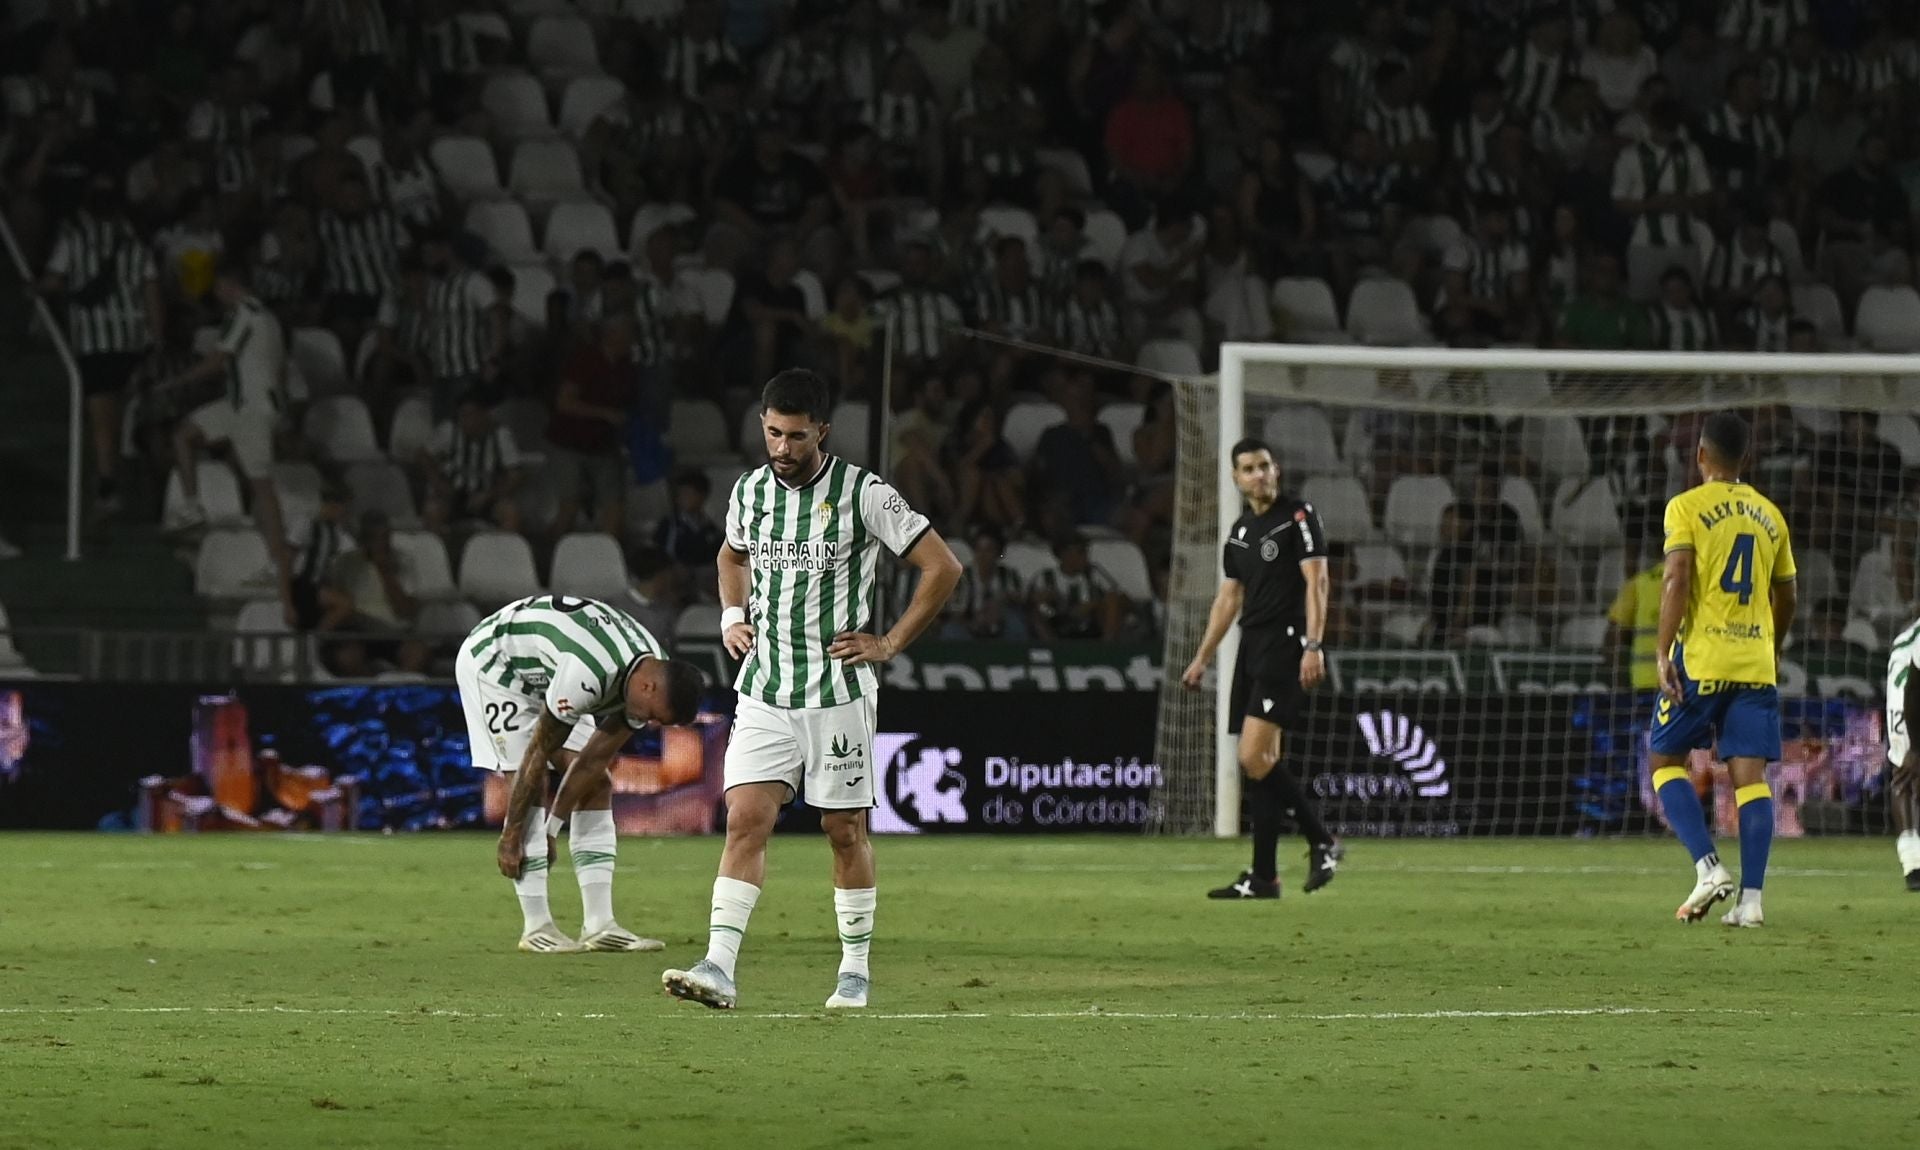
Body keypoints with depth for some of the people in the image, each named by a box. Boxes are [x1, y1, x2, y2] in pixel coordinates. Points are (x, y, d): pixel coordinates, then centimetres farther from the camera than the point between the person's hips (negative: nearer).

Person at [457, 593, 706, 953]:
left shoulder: (650, 671, -14)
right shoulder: (587, 675, -40)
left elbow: (593, 759, -7)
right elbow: (537, 755, -30)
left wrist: (550, 829, -5)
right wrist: (512, 835, -21)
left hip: (543, 674, 8)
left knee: (598, 784, -2)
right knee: (531, 786, -18)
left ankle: (599, 924, -4)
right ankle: (536, 928, -14)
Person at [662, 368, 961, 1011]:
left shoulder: (863, 494, -8)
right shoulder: (749, 492, 6)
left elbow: (943, 567, -4)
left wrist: (891, 644, -5)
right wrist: (732, 615, 11)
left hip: (838, 691, -3)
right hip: (763, 692, 3)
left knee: (845, 830, 5)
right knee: (745, 819, -10)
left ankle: (856, 971, 18)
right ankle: (719, 969, -17)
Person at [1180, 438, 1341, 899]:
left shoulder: (1298, 516, -5)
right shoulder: (1240, 532, 17)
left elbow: (1316, 581, -12)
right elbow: (1228, 599, 24)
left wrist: (1313, 645, -21)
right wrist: (1202, 658, 23)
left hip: (1285, 646, -8)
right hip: (1252, 649, 8)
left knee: (1254, 758, -17)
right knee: (1262, 762, 4)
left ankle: (1322, 841, -5)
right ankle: (1263, 877, 4)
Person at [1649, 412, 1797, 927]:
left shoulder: (1687, 507, -2)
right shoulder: (1769, 516, 13)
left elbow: (1677, 578, -14)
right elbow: (1785, 597, 19)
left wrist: (1663, 652, -14)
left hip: (1701, 658, -4)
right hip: (1756, 662, 4)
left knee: (1666, 761, 9)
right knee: (1750, 774, 0)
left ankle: (1708, 866, -9)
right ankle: (1750, 898, -9)